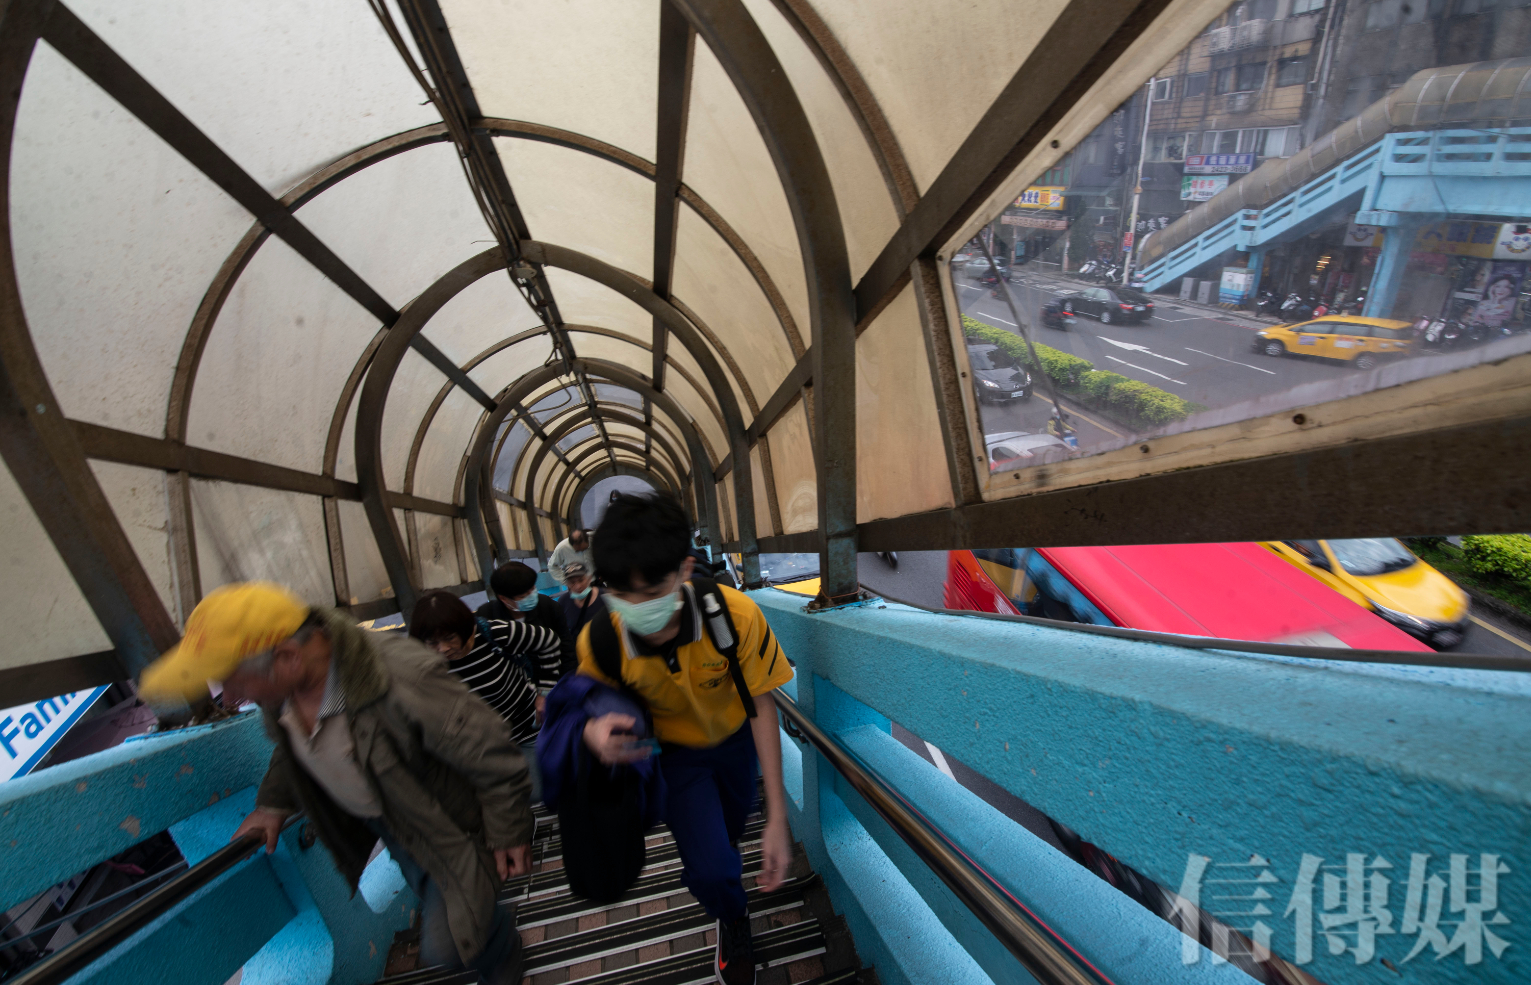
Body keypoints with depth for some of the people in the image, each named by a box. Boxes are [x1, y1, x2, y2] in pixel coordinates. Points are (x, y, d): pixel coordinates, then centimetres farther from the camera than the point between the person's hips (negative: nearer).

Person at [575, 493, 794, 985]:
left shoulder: (737, 615, -38)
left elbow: (761, 706, -25)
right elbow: (593, 706, -13)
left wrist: (778, 819, -24)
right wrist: (595, 732, -41)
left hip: (734, 740, 1)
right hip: (675, 754, -1)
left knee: (729, 833, 27)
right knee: (711, 871, -13)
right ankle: (733, 922, 28)